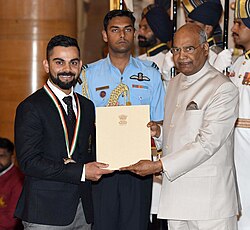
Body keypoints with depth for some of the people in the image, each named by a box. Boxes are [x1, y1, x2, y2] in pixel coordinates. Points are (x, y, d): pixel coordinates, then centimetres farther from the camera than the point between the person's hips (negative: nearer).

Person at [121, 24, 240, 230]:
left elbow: (207, 143, -18)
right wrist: (158, 132, 3)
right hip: (175, 191, 7)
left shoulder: (223, 89, -12)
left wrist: (159, 165, -19)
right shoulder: (175, 83, 15)